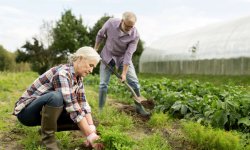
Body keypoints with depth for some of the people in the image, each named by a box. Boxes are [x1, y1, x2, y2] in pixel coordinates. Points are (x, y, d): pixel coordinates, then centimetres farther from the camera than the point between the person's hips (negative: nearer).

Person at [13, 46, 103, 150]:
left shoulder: (77, 77, 0)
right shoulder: (62, 73, -27)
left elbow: (83, 103, -5)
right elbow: (73, 108, -33)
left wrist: (92, 129, -18)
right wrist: (90, 135, -33)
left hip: (45, 111, 8)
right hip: (26, 111, -8)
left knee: (84, 119, -8)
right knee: (56, 96, -38)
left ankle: (46, 128, 8)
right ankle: (47, 136, -16)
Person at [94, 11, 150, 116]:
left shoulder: (135, 35, -25)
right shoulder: (111, 23, -22)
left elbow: (128, 54, -25)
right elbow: (100, 35, -2)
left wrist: (124, 73, -23)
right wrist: (95, 49, 5)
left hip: (123, 58, 0)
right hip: (108, 56, 0)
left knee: (134, 81, -8)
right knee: (103, 83, -3)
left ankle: (139, 107, 6)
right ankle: (100, 109, 8)